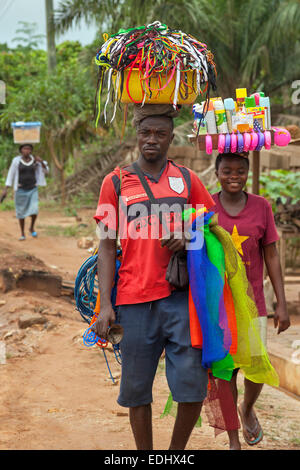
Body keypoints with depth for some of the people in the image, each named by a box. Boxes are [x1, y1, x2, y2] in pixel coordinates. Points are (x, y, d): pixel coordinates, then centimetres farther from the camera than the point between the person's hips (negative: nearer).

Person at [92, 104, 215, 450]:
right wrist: (105, 305, -5)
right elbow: (107, 247, 4)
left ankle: (177, 450, 21)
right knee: (137, 391, 4)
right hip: (134, 299, -1)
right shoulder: (116, 182, 6)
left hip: (181, 295, 1)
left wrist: (187, 238, -7)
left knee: (193, 388, -2)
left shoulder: (187, 179, 11)